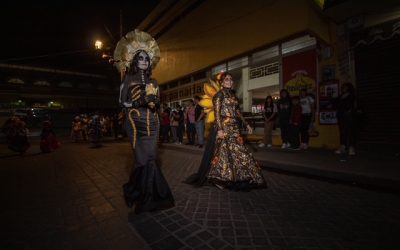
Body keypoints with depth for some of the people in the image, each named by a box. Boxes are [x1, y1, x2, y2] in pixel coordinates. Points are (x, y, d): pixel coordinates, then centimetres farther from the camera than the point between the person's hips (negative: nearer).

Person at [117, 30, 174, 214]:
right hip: (137, 124, -4)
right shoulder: (129, 79, 4)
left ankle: (135, 192, 22)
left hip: (152, 124, 5)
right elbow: (122, 101, 0)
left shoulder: (153, 82, 16)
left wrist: (155, 102, -5)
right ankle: (145, 198, 13)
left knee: (149, 159, 3)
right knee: (145, 160, -7)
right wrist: (141, 100, -15)